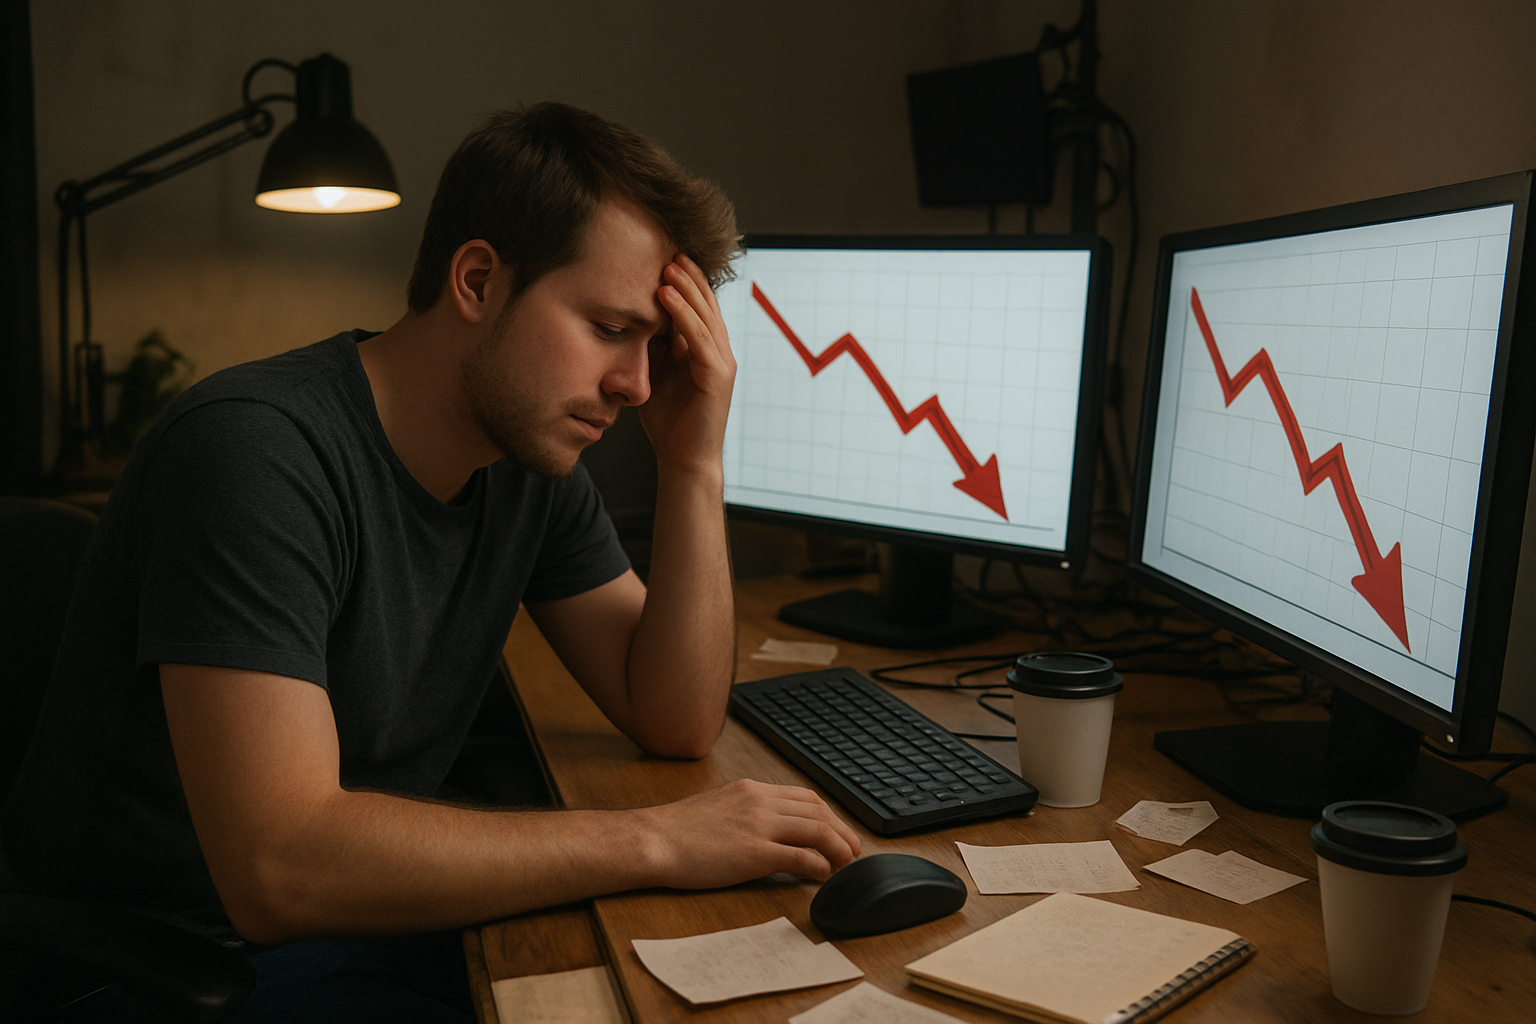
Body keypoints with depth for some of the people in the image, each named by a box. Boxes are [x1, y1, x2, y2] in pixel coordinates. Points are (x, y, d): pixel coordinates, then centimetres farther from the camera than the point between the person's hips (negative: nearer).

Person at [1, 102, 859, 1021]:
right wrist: (654, 840, -30)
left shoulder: (533, 453, -2)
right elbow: (276, 867, -32)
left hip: (373, 909, 7)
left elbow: (677, 722, -2)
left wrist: (695, 465, -13)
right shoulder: (258, 450, -25)